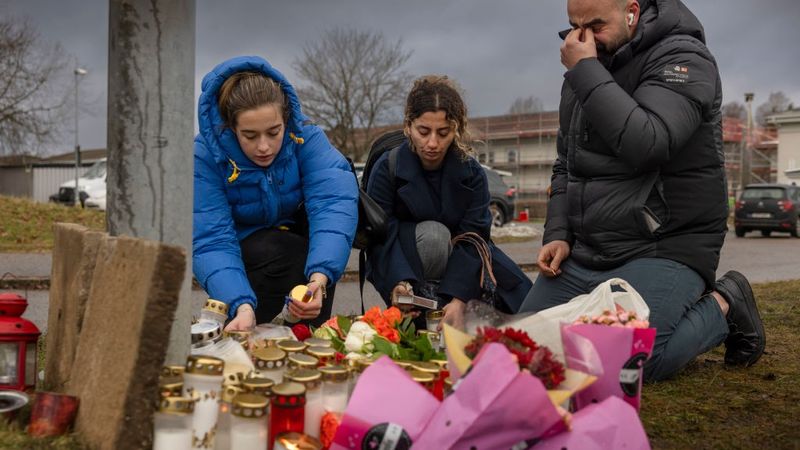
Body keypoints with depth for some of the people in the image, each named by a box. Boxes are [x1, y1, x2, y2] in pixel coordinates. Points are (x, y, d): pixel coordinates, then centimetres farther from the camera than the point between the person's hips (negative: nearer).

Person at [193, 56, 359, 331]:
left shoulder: (305, 136, -23)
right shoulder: (204, 155, -27)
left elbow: (334, 200, -38)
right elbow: (211, 242, -32)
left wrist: (320, 276, -54)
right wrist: (242, 306, -48)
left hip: (296, 233, 4)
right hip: (242, 251, -3)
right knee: (279, 251, -36)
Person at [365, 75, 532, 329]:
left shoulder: (472, 174, -13)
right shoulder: (388, 168, -18)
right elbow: (382, 237, -24)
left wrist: (458, 299, -34)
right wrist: (398, 283, -43)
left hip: (457, 264, 3)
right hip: (403, 266, -3)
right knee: (433, 234, -35)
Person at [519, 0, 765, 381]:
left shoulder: (682, 57, -10)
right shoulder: (581, 77, 13)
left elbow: (646, 145, -28)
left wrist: (586, 71, -21)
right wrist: (557, 234, 5)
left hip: (666, 247, -7)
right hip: (586, 251, 8)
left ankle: (724, 307, 5)